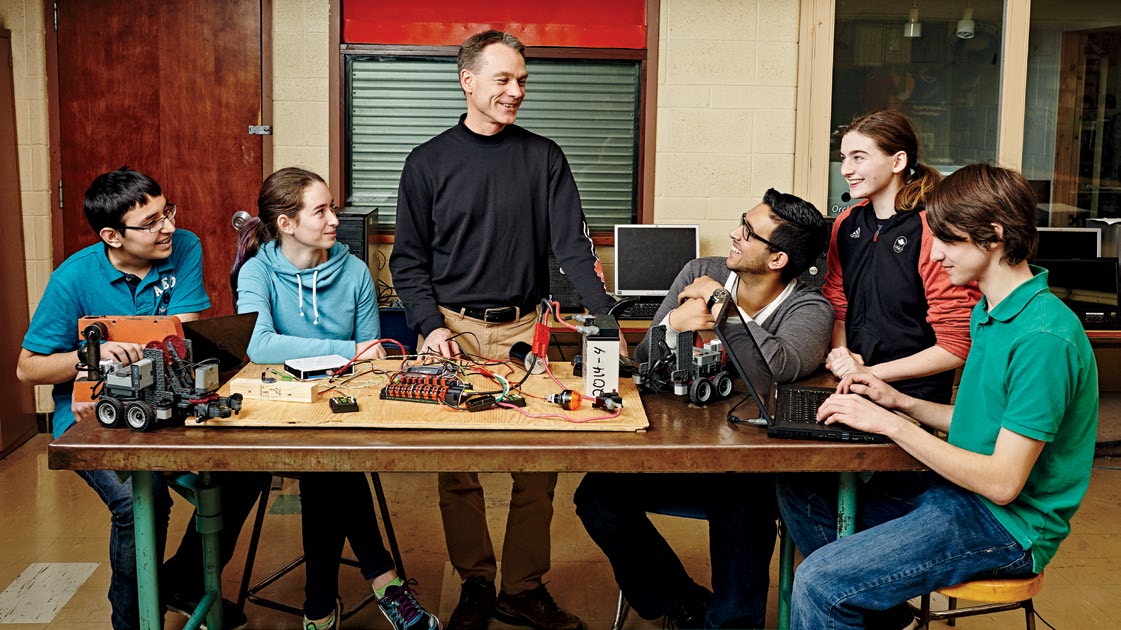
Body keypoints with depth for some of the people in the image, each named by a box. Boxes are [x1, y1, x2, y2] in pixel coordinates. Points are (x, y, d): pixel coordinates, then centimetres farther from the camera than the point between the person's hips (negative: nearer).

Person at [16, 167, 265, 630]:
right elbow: (27, 369, -5)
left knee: (246, 466, -17)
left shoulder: (185, 249, -5)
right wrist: (94, 355, -25)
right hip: (88, 419, -3)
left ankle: (184, 582, 10)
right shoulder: (74, 278, -11)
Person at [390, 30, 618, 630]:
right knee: (456, 468, 4)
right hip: (453, 331, 0)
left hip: (525, 331, 1)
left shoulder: (543, 158, 6)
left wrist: (605, 316, -16)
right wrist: (429, 326, -10)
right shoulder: (428, 162, 4)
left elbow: (573, 245, -2)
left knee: (538, 466, 1)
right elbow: (409, 259, 3)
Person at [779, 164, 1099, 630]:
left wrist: (890, 424, -22)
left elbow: (1003, 482, -24)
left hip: (1007, 524, -10)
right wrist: (903, 403, 6)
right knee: (800, 494, 7)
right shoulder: (990, 312, 9)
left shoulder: (1045, 338, -23)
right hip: (957, 487, 10)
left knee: (817, 582, -23)